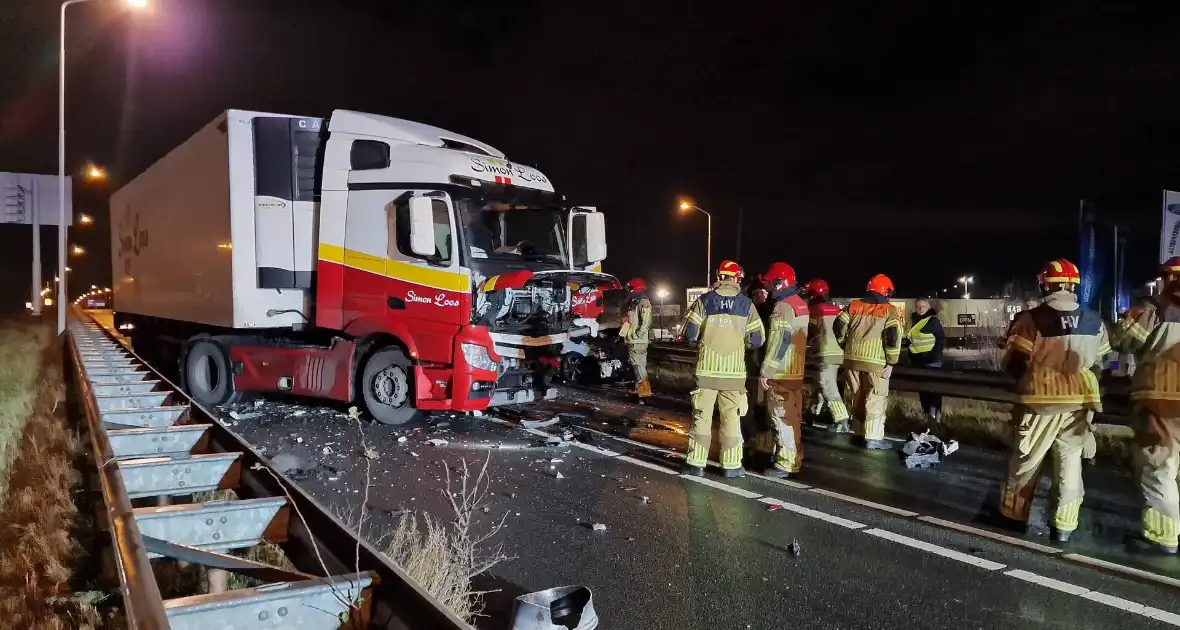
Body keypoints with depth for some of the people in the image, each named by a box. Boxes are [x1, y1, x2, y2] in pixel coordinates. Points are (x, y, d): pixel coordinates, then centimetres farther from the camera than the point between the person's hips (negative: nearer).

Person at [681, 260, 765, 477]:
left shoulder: (704, 301, -3)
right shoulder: (746, 305, -1)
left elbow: (689, 333, -2)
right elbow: (756, 340, 1)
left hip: (707, 369, 0)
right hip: (734, 370, 0)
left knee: (702, 415, 7)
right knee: (731, 417, 9)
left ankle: (696, 463, 9)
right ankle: (731, 465, 12)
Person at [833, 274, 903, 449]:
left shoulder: (853, 306, 9)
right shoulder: (890, 311, -3)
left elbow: (839, 328, 7)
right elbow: (893, 337, -12)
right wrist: (892, 360, -3)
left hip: (852, 358, 5)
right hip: (876, 361, -4)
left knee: (858, 397, 15)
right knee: (875, 399, -1)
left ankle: (863, 430, 25)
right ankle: (873, 437, -4)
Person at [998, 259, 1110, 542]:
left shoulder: (1031, 319, -15)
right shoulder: (1095, 322, -1)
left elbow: (1011, 364, -8)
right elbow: (1098, 365, 10)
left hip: (1039, 401, -3)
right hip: (1078, 401, 3)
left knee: (1025, 460, 12)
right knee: (1070, 460, 13)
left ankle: (1014, 515, 24)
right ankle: (1064, 525, 14)